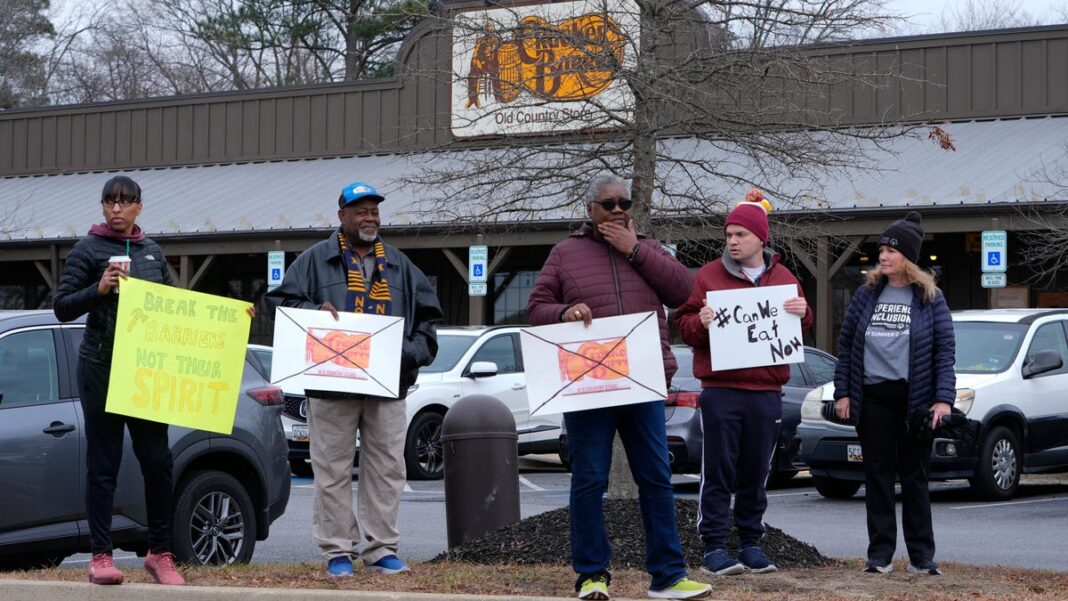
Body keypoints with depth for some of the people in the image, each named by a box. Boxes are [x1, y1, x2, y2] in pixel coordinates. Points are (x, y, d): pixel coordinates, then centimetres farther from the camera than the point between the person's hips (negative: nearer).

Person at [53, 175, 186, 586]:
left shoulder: (153, 252, 13)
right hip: (101, 367, -4)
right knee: (103, 463, -1)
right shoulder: (89, 249, -1)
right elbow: (62, 307, -3)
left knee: (158, 461, 1)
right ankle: (100, 556, 3)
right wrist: (98, 289, -20)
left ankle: (160, 553, 11)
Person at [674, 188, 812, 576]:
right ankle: (713, 548, 1)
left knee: (756, 472, 7)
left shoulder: (783, 279, 12)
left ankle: (751, 544, 16)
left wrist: (802, 314, -4)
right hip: (719, 390, -2)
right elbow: (683, 324, 4)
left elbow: (801, 332, 17)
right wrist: (701, 322, -17)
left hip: (766, 392, 3)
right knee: (718, 471, -3)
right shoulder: (709, 276, 4)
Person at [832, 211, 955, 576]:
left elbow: (945, 351, -1)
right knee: (878, 475, 3)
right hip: (872, 398, 2)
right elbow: (846, 345, 10)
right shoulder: (867, 294, 9)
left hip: (915, 397, -2)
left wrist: (944, 398, -11)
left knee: (914, 477, 4)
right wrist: (842, 392, 3)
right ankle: (880, 555, 7)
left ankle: (921, 556, 9)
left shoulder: (930, 298, 3)